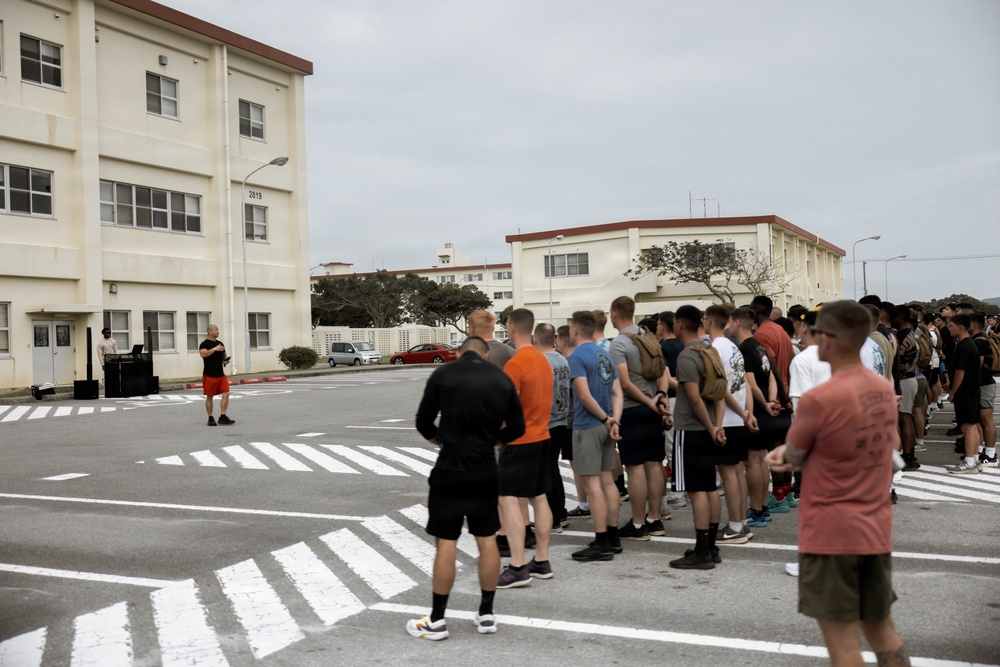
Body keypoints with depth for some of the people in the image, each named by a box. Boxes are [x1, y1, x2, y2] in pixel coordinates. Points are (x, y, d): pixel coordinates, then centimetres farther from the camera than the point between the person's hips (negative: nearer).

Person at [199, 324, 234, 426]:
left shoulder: (220, 343, 13)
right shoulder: (205, 344, -8)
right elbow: (203, 354, -27)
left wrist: (226, 360, 5)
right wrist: (215, 349, -28)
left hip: (221, 375, 6)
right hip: (209, 375, -6)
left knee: (226, 394, -6)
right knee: (209, 397, 4)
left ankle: (222, 417, -2)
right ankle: (210, 418, 14)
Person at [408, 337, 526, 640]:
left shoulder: (443, 374, -6)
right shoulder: (502, 379, 3)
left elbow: (423, 423, -2)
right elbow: (516, 427, 7)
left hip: (450, 470, -3)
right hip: (486, 470, 3)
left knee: (445, 542, 2)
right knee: (487, 539, 13)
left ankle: (436, 621, 11)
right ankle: (486, 615, 22)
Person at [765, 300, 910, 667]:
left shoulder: (818, 399, -21)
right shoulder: (886, 390, 3)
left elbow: (792, 457, -8)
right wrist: (794, 451, 0)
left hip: (830, 535, -7)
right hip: (876, 531, 7)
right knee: (882, 630, 21)